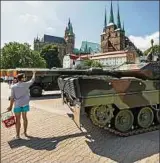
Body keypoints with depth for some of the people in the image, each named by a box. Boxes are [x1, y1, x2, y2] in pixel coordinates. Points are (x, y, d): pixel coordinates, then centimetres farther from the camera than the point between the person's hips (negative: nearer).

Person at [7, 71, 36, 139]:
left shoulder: (13, 87, -7)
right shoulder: (26, 84, -5)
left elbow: (12, 98, -8)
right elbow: (32, 80, 12)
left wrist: (10, 106, -1)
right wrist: (34, 73, 28)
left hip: (17, 105, -1)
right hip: (25, 104, 2)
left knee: (18, 120, 7)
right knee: (24, 118, 17)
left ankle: (18, 135, 15)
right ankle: (25, 132, 28)